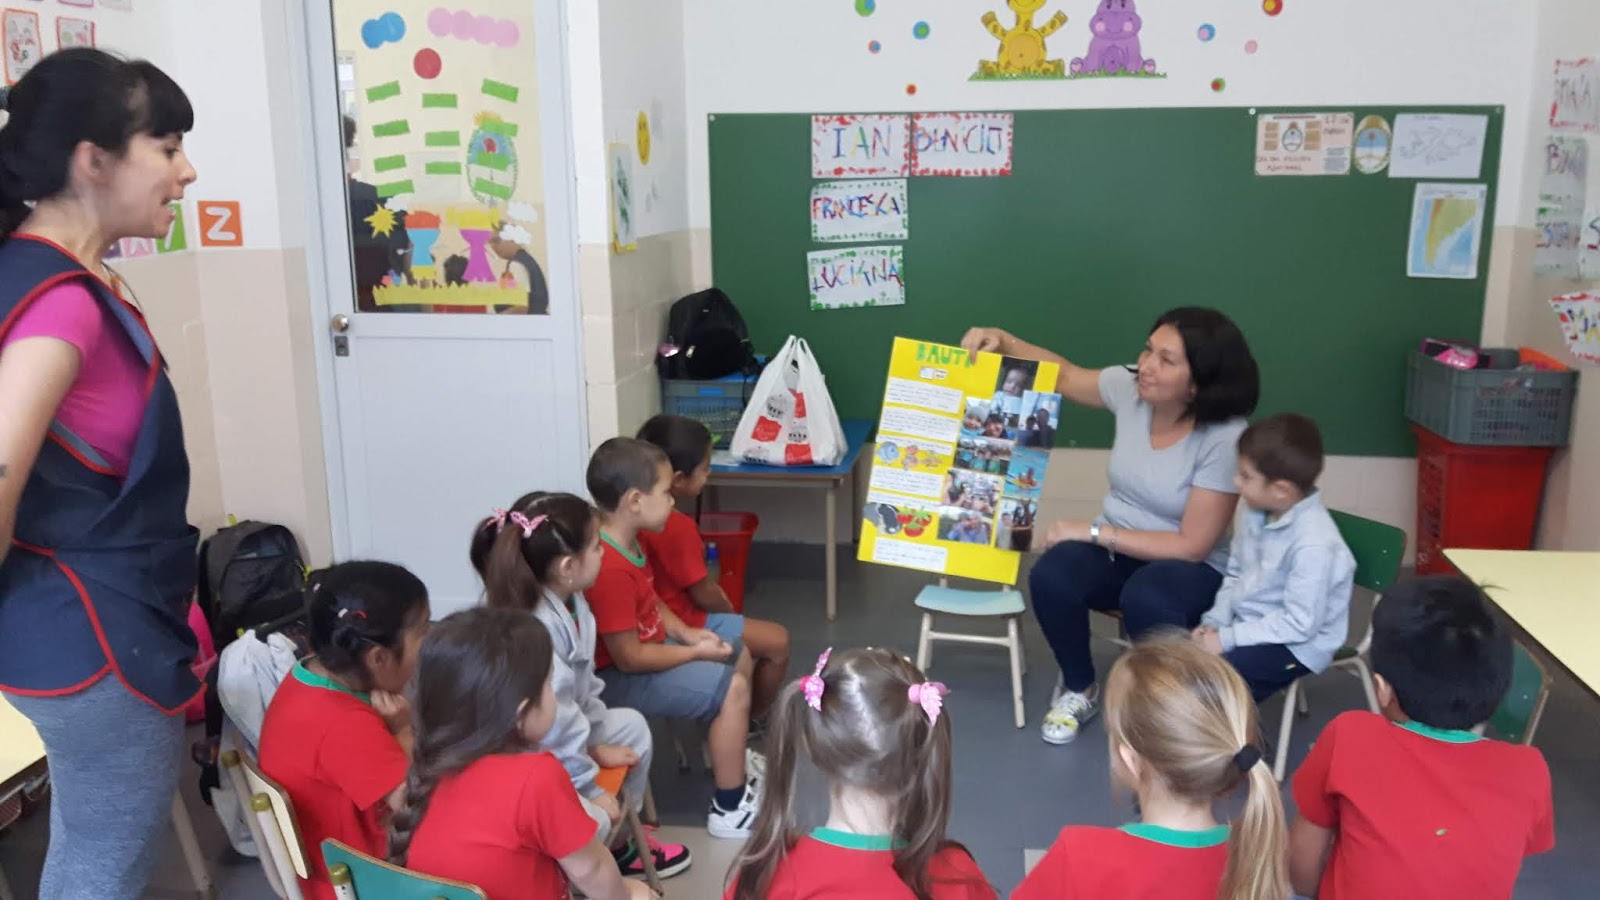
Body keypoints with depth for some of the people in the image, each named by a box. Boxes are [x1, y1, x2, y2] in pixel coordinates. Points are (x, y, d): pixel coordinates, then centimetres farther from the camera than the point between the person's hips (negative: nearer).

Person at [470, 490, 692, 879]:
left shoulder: (571, 602, -2)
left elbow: (583, 686, 9)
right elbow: (553, 724, -28)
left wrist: (597, 745, 11)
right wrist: (591, 788, -17)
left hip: (555, 740, 11)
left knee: (631, 724, 22)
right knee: (591, 821, -28)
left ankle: (619, 843, 35)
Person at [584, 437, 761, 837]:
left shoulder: (627, 540, -1)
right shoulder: (610, 570, -33)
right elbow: (629, 658, -28)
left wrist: (686, 632, -1)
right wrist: (695, 652, -17)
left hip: (646, 644, 11)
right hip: (619, 677, -11)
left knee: (740, 655, 18)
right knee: (733, 687, -17)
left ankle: (728, 752, 36)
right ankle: (730, 808, -3)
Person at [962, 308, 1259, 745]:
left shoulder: (1226, 438, -24)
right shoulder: (1129, 387, -10)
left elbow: (1192, 546, -22)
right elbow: (1064, 375, 9)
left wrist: (1094, 532, -22)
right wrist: (1003, 342, -9)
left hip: (1192, 568, -4)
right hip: (1115, 550, 5)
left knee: (1145, 598, -39)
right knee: (1050, 577, -27)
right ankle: (1079, 691, 2)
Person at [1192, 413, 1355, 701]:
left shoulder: (1314, 544, -28)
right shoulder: (1259, 515, -3)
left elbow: (1299, 623, -26)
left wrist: (1227, 638, -24)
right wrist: (1214, 621, -3)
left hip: (1294, 645, -8)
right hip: (1249, 626, 8)